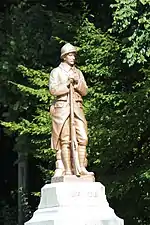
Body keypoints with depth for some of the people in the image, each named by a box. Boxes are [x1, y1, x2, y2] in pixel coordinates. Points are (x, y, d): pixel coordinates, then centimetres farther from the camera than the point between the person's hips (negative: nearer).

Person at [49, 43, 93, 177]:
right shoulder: (56, 72, 8)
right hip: (62, 107, -4)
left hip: (77, 107, 4)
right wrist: (67, 84, -12)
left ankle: (81, 167, -5)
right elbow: (53, 89, -5)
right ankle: (67, 170, -10)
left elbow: (84, 91, 12)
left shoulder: (78, 73, 20)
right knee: (65, 140, -8)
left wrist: (77, 83, -5)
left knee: (82, 138, -8)